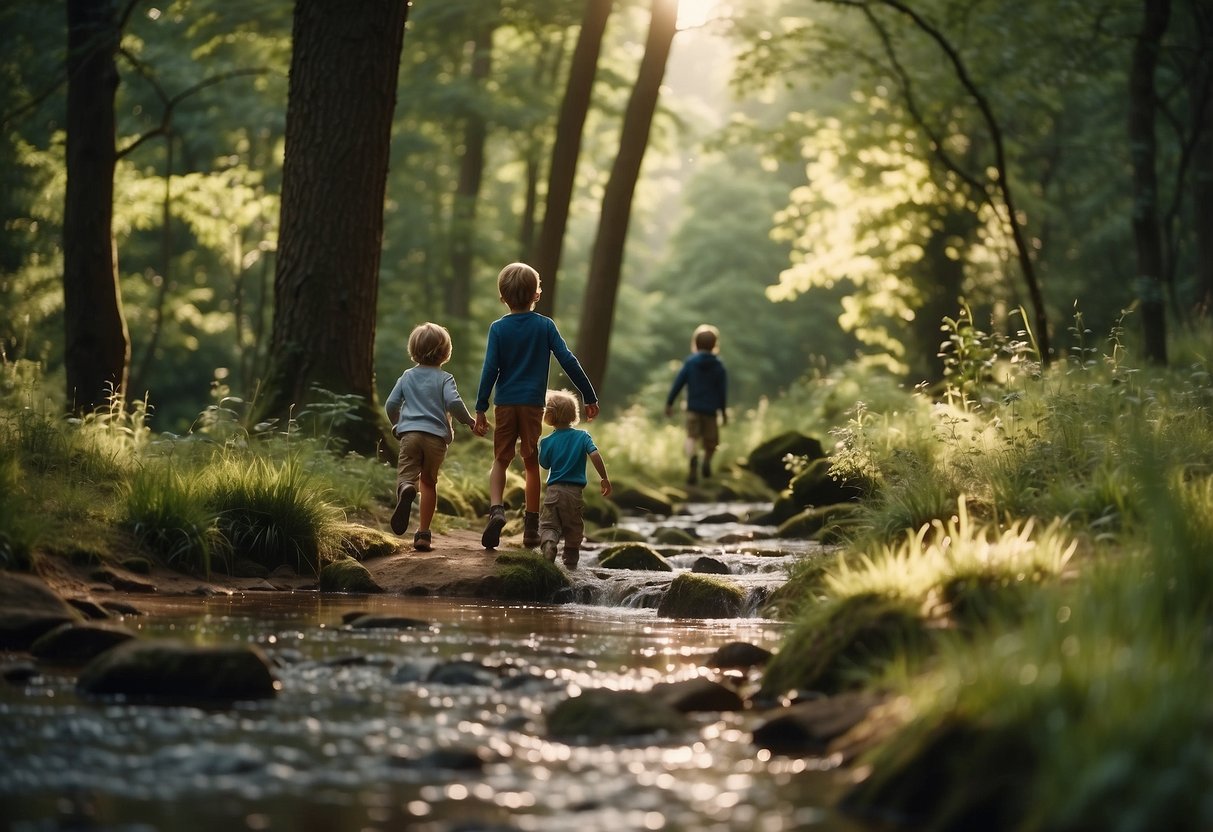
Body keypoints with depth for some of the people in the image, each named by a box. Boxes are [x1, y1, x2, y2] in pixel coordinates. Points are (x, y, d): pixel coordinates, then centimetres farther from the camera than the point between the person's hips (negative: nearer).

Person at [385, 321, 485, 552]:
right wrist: (471, 422, 1)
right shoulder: (444, 378, 3)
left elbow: (391, 405, 12)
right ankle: (423, 533, 12)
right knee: (429, 481, 13)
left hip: (410, 433, 0)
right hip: (436, 436, 0)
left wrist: (397, 425, 31)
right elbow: (454, 402, -13)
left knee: (406, 474, -6)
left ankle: (406, 490, -46)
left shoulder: (407, 377, 12)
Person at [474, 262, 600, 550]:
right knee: (532, 464, 8)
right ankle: (531, 528, 9)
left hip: (505, 404, 0)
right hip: (533, 404, 0)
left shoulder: (498, 328, -2)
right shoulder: (545, 326, -2)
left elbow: (490, 369, -6)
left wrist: (481, 408, -3)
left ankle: (496, 509, -12)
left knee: (501, 460, 11)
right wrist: (590, 396, 2)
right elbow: (568, 361, -4)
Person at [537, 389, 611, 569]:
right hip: (574, 492, 1)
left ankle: (548, 542, -31)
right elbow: (594, 455, -13)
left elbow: (544, 465, 9)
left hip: (554, 490, -1)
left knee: (548, 525, 0)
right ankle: (571, 560, 19)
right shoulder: (582, 436, -1)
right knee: (573, 528, 16)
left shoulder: (547, 441, -1)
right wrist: (605, 478, -7)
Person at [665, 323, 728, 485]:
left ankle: (693, 457, -36)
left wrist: (669, 403, 7)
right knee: (711, 440, 17)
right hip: (711, 409, 0)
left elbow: (678, 383, -2)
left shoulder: (690, 362, -2)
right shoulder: (718, 365, -1)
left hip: (693, 407, 0)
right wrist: (723, 411, 9)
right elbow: (723, 390, 0)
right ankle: (707, 460, -6)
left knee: (692, 437, -6)